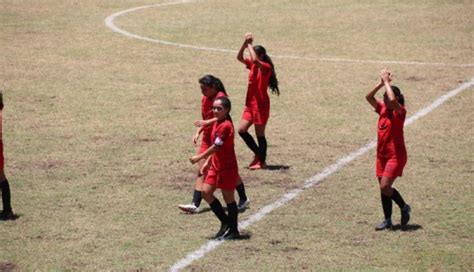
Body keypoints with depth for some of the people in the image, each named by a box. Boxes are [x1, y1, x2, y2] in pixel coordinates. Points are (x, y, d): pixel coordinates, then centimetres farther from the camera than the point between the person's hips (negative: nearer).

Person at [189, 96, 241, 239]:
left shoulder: (225, 126, -20)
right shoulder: (217, 124, 9)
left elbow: (216, 146, -23)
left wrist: (199, 157, -16)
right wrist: (207, 162, 14)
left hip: (227, 168, -9)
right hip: (216, 166, 9)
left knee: (228, 198, 1)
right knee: (206, 192, 6)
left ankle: (233, 230, 13)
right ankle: (226, 223, 17)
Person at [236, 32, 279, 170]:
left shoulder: (266, 67, -14)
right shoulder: (252, 65, 9)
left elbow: (255, 60, -33)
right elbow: (239, 57, 1)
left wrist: (249, 44, -22)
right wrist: (245, 42, -11)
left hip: (261, 105, -8)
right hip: (250, 104, 8)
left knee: (260, 134, -1)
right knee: (241, 130, 6)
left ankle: (262, 161, 9)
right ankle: (258, 154, 19)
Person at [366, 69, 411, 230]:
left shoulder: (399, 111, -12)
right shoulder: (383, 109, 7)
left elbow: (392, 99, -32)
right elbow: (369, 97, -1)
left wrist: (387, 81, -21)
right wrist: (382, 83, -8)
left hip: (396, 156, -7)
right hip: (382, 155, 7)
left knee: (385, 187, -15)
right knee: (383, 188, 7)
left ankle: (404, 207, 9)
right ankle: (387, 221, 15)